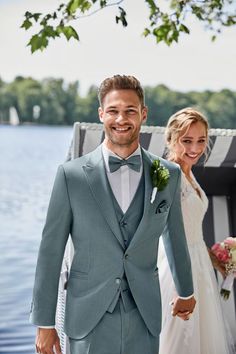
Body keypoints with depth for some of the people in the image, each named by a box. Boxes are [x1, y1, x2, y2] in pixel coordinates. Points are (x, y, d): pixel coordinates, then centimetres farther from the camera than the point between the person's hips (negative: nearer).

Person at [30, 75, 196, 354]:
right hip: (89, 321, -2)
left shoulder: (169, 175, 2)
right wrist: (44, 323, -2)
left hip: (144, 320, 2)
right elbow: (50, 250, -3)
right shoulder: (71, 174, -6)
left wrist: (186, 292, 28)